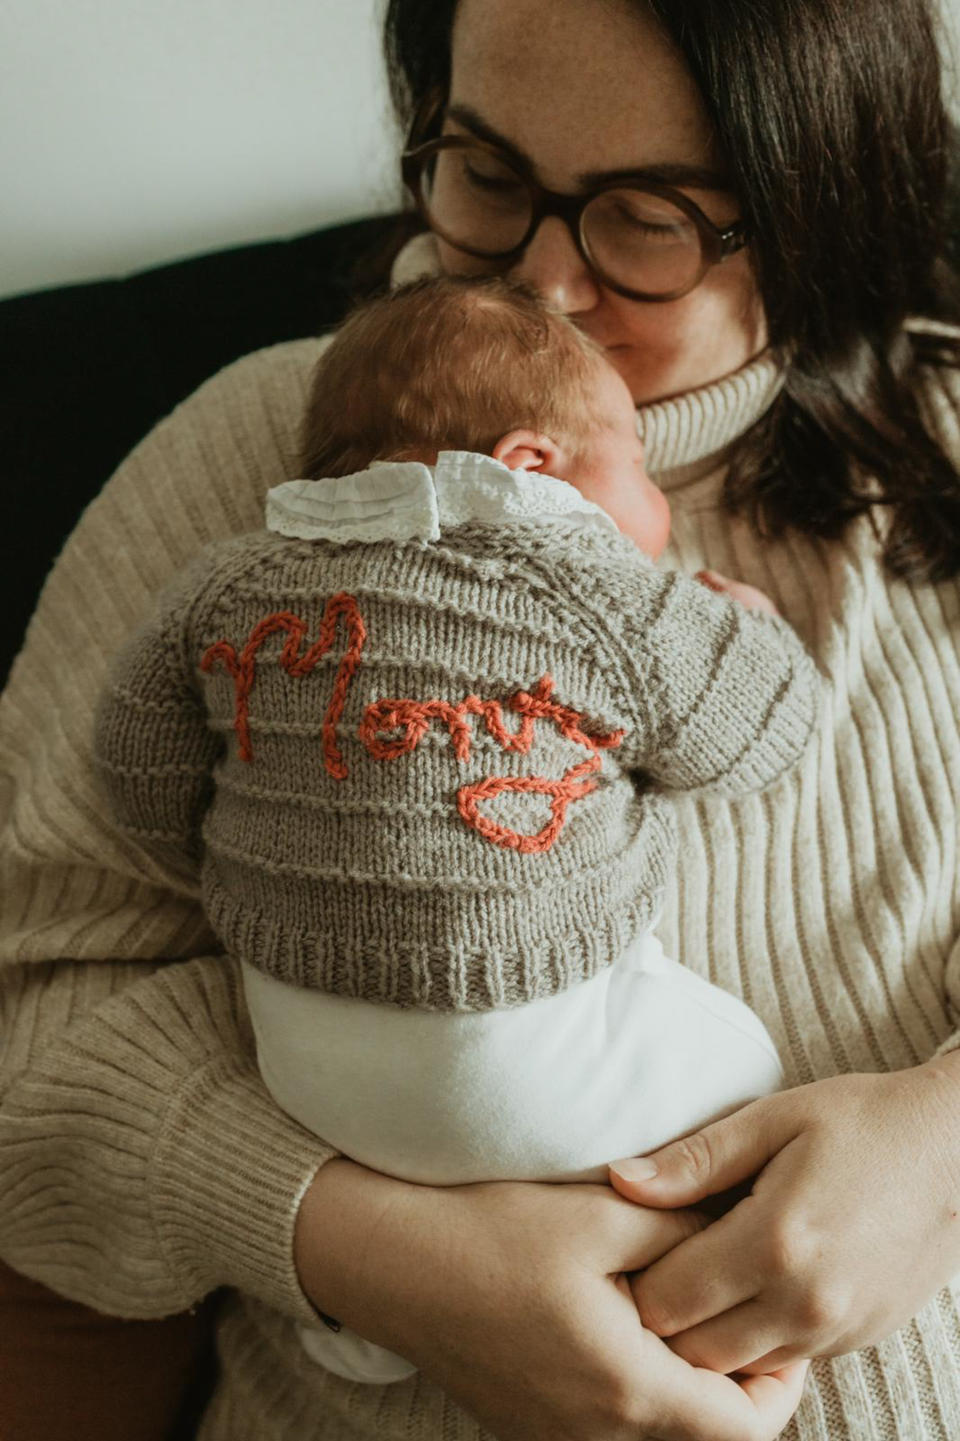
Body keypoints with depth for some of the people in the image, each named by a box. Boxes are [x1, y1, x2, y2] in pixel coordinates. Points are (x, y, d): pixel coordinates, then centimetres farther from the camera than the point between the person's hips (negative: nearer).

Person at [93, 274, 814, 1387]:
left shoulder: (227, 588, 0)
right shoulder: (607, 599, -11)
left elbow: (146, 783, 6)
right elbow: (759, 731, 2)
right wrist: (754, 627, 22)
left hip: (298, 1060, 5)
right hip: (527, 1073, -4)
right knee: (744, 1068, 16)